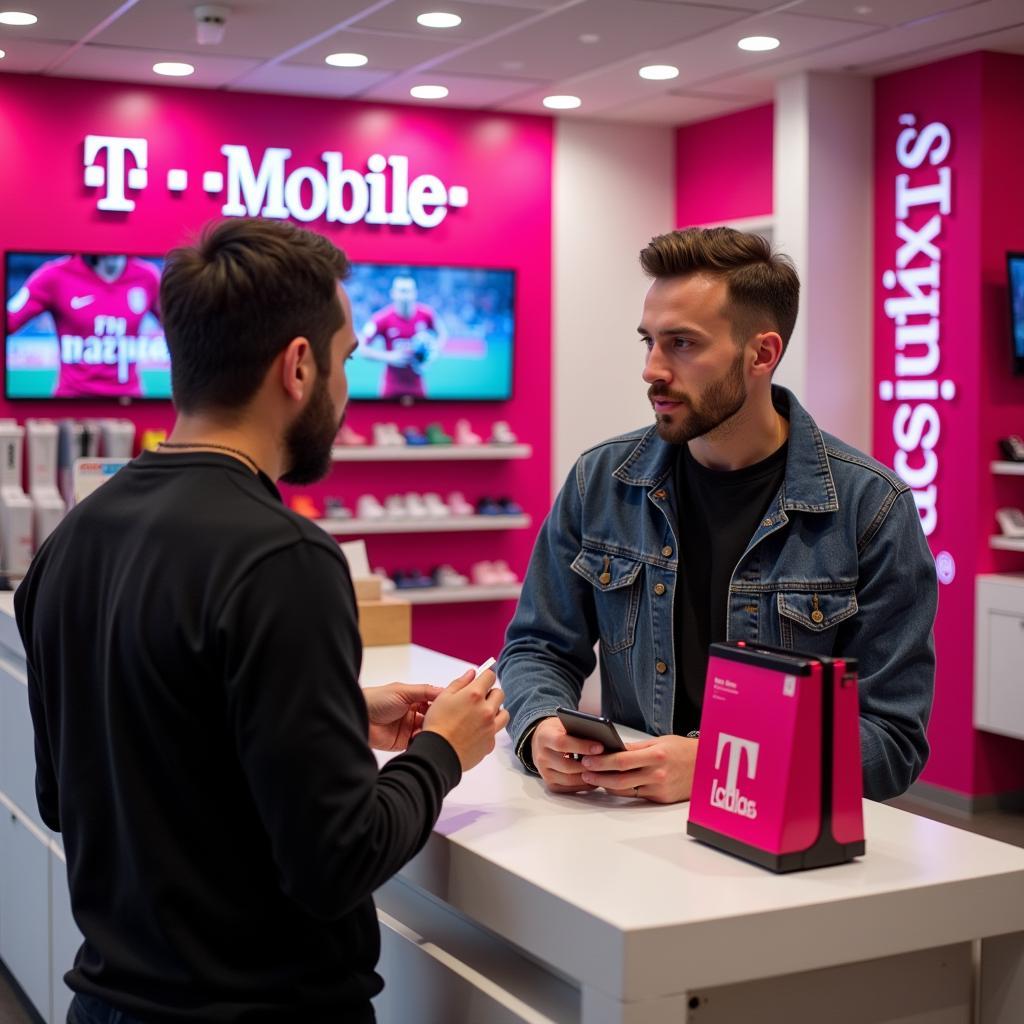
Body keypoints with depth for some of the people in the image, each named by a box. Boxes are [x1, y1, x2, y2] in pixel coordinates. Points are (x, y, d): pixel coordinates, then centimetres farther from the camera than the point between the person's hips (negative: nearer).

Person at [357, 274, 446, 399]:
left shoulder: (426, 314, -10)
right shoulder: (382, 318, -19)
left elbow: (442, 334, 9)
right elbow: (362, 348, -14)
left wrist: (434, 350, -12)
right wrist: (389, 357, -26)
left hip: (416, 385, 3)